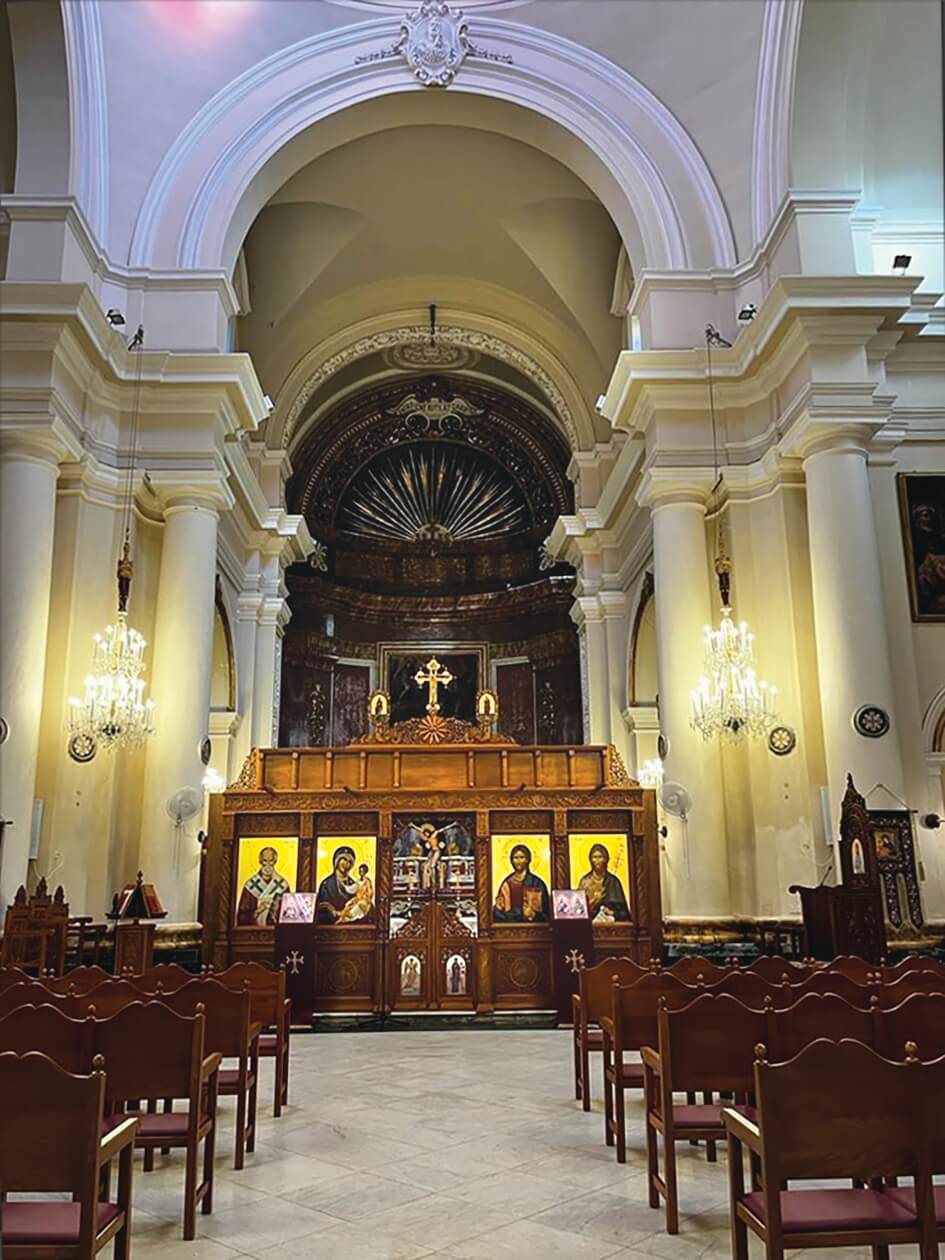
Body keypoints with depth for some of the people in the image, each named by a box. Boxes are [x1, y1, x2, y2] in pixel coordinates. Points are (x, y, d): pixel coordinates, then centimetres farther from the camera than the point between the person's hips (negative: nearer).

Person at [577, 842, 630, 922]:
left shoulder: (613, 881, 7)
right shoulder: (585, 881, 7)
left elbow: (621, 907, 8)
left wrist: (612, 913, -9)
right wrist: (592, 901, -9)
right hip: (590, 919, 0)